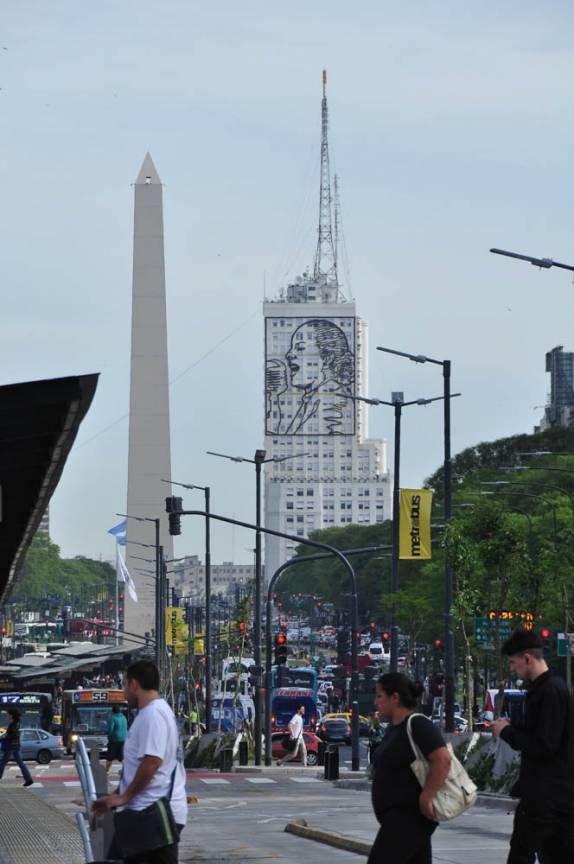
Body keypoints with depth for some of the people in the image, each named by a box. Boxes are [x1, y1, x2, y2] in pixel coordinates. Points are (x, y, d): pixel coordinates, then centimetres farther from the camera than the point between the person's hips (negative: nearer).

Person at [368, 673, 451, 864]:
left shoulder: (418, 725, -14)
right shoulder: (394, 727, 16)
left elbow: (443, 760, -25)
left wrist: (426, 798, -25)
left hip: (411, 813, -10)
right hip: (397, 813, 10)